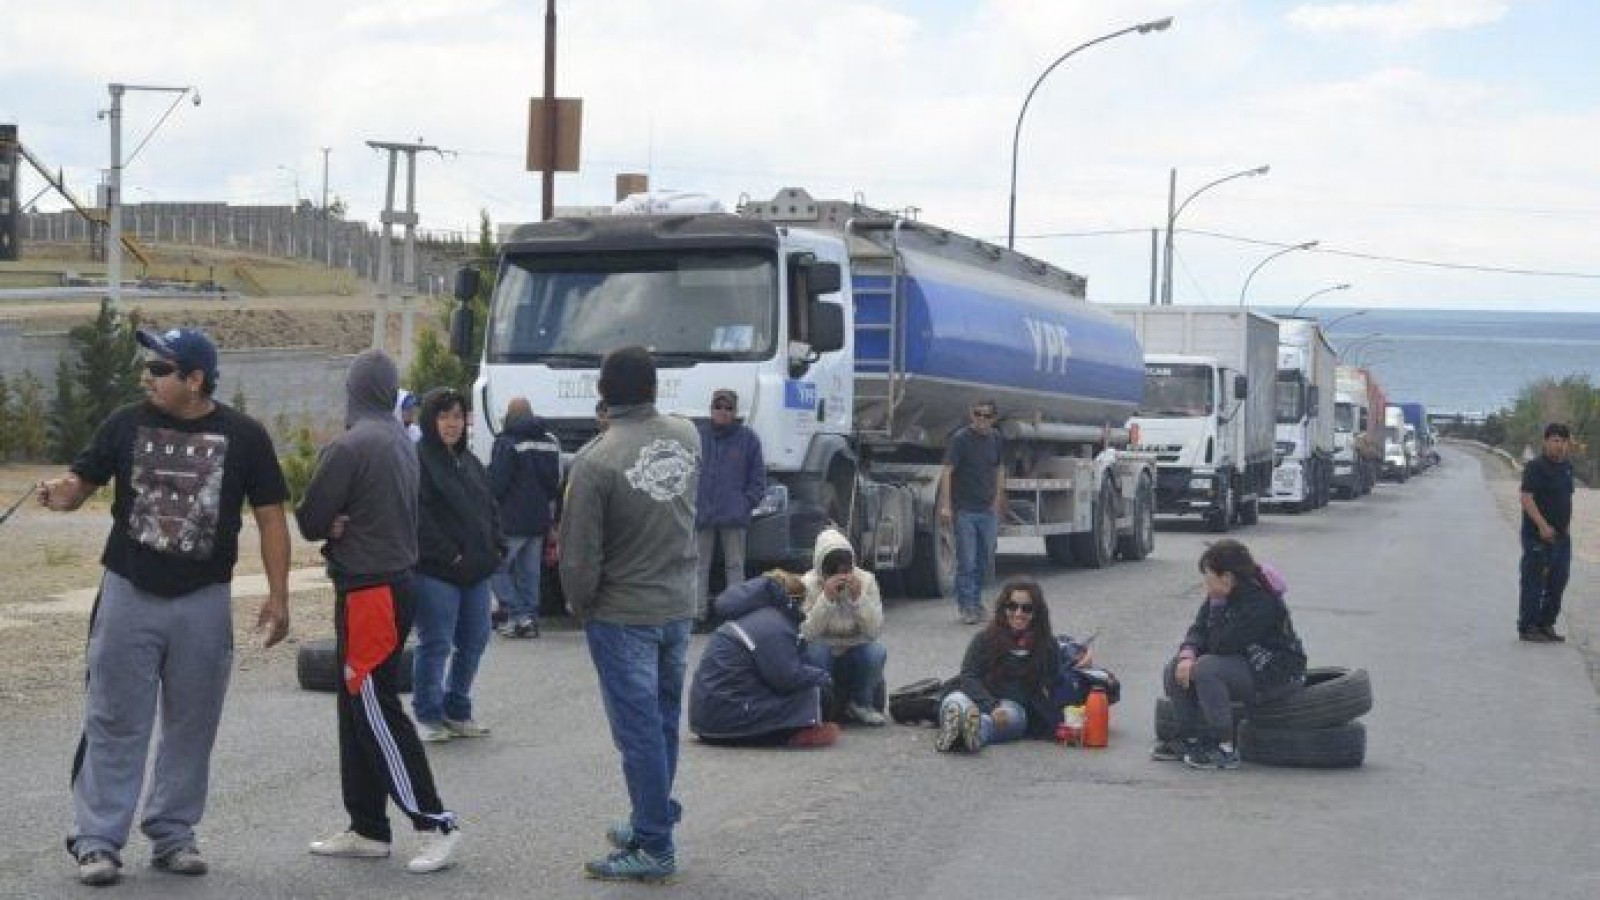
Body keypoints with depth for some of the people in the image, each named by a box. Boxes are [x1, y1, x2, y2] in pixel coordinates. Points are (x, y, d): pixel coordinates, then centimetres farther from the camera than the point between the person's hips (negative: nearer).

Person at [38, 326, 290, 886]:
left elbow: (270, 517, 0)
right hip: (128, 594, 0)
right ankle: (97, 840, 5)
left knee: (191, 725, 9)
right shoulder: (126, 424, -1)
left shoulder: (243, 436, -4)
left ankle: (172, 834, 22)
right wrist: (59, 494, -21)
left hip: (204, 602, 0)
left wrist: (278, 597, -4)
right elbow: (81, 483, 4)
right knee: (115, 723, 1)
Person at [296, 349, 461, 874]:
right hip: (399, 579, 9)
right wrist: (344, 525, 0)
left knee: (376, 712, -5)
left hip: (368, 592, -9)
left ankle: (434, 823, -6)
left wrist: (332, 526, 8)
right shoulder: (404, 443, 11)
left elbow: (309, 521, -13)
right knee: (358, 710, 14)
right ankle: (366, 830, 18)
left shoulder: (350, 447, -16)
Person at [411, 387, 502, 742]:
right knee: (436, 644, -4)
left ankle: (457, 710, 24)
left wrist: (493, 549, 6)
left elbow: (490, 508, 21)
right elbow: (419, 518, -17)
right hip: (435, 572, -8)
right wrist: (449, 556, -18)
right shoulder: (417, 460, -9)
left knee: (474, 642, 12)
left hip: (475, 571, 8)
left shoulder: (470, 462, 18)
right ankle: (428, 716, 8)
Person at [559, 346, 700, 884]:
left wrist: (580, 607, 0)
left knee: (639, 730, 0)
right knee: (663, 723, 17)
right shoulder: (686, 436, -3)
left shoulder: (595, 461, -20)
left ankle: (655, 849, 4)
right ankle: (651, 823, 29)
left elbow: (579, 555, -15)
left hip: (622, 614, -6)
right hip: (679, 606, 6)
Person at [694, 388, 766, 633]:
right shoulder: (698, 436, 5)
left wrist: (746, 504, -3)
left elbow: (758, 479, 7)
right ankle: (698, 615, 6)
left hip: (734, 518, -1)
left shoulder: (748, 439, 3)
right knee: (700, 567, 3)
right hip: (702, 516, 1)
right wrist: (691, 503, 0)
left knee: (735, 566, 3)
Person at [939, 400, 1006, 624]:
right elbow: (947, 472, -12)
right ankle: (967, 607, 0)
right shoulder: (961, 438, -9)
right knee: (966, 561, -5)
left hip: (988, 510, 5)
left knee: (985, 561, 10)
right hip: (964, 510, -5)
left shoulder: (996, 440, 7)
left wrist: (998, 500, 16)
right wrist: (945, 505, -18)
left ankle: (975, 600, 23)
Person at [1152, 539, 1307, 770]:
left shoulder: (1260, 602, -25)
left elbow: (1222, 646, -29)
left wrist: (1218, 605, -22)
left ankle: (1225, 750, -25)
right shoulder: (1219, 596, 3)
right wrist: (1187, 654, -18)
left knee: (1207, 669, -30)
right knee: (1175, 671, -2)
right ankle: (1189, 738, 6)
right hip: (1243, 664, 10)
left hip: (1277, 676, -9)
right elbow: (1198, 631, 3)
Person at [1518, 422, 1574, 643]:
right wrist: (1542, 525, -27)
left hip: (1561, 535, 8)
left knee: (1558, 581, 11)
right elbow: (1526, 499, -20)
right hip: (1538, 536, -8)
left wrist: (1567, 523, 16)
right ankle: (1527, 627, 2)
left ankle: (1546, 625, 21)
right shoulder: (1536, 466, -13)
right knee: (1534, 583, -4)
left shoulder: (1567, 466, 12)